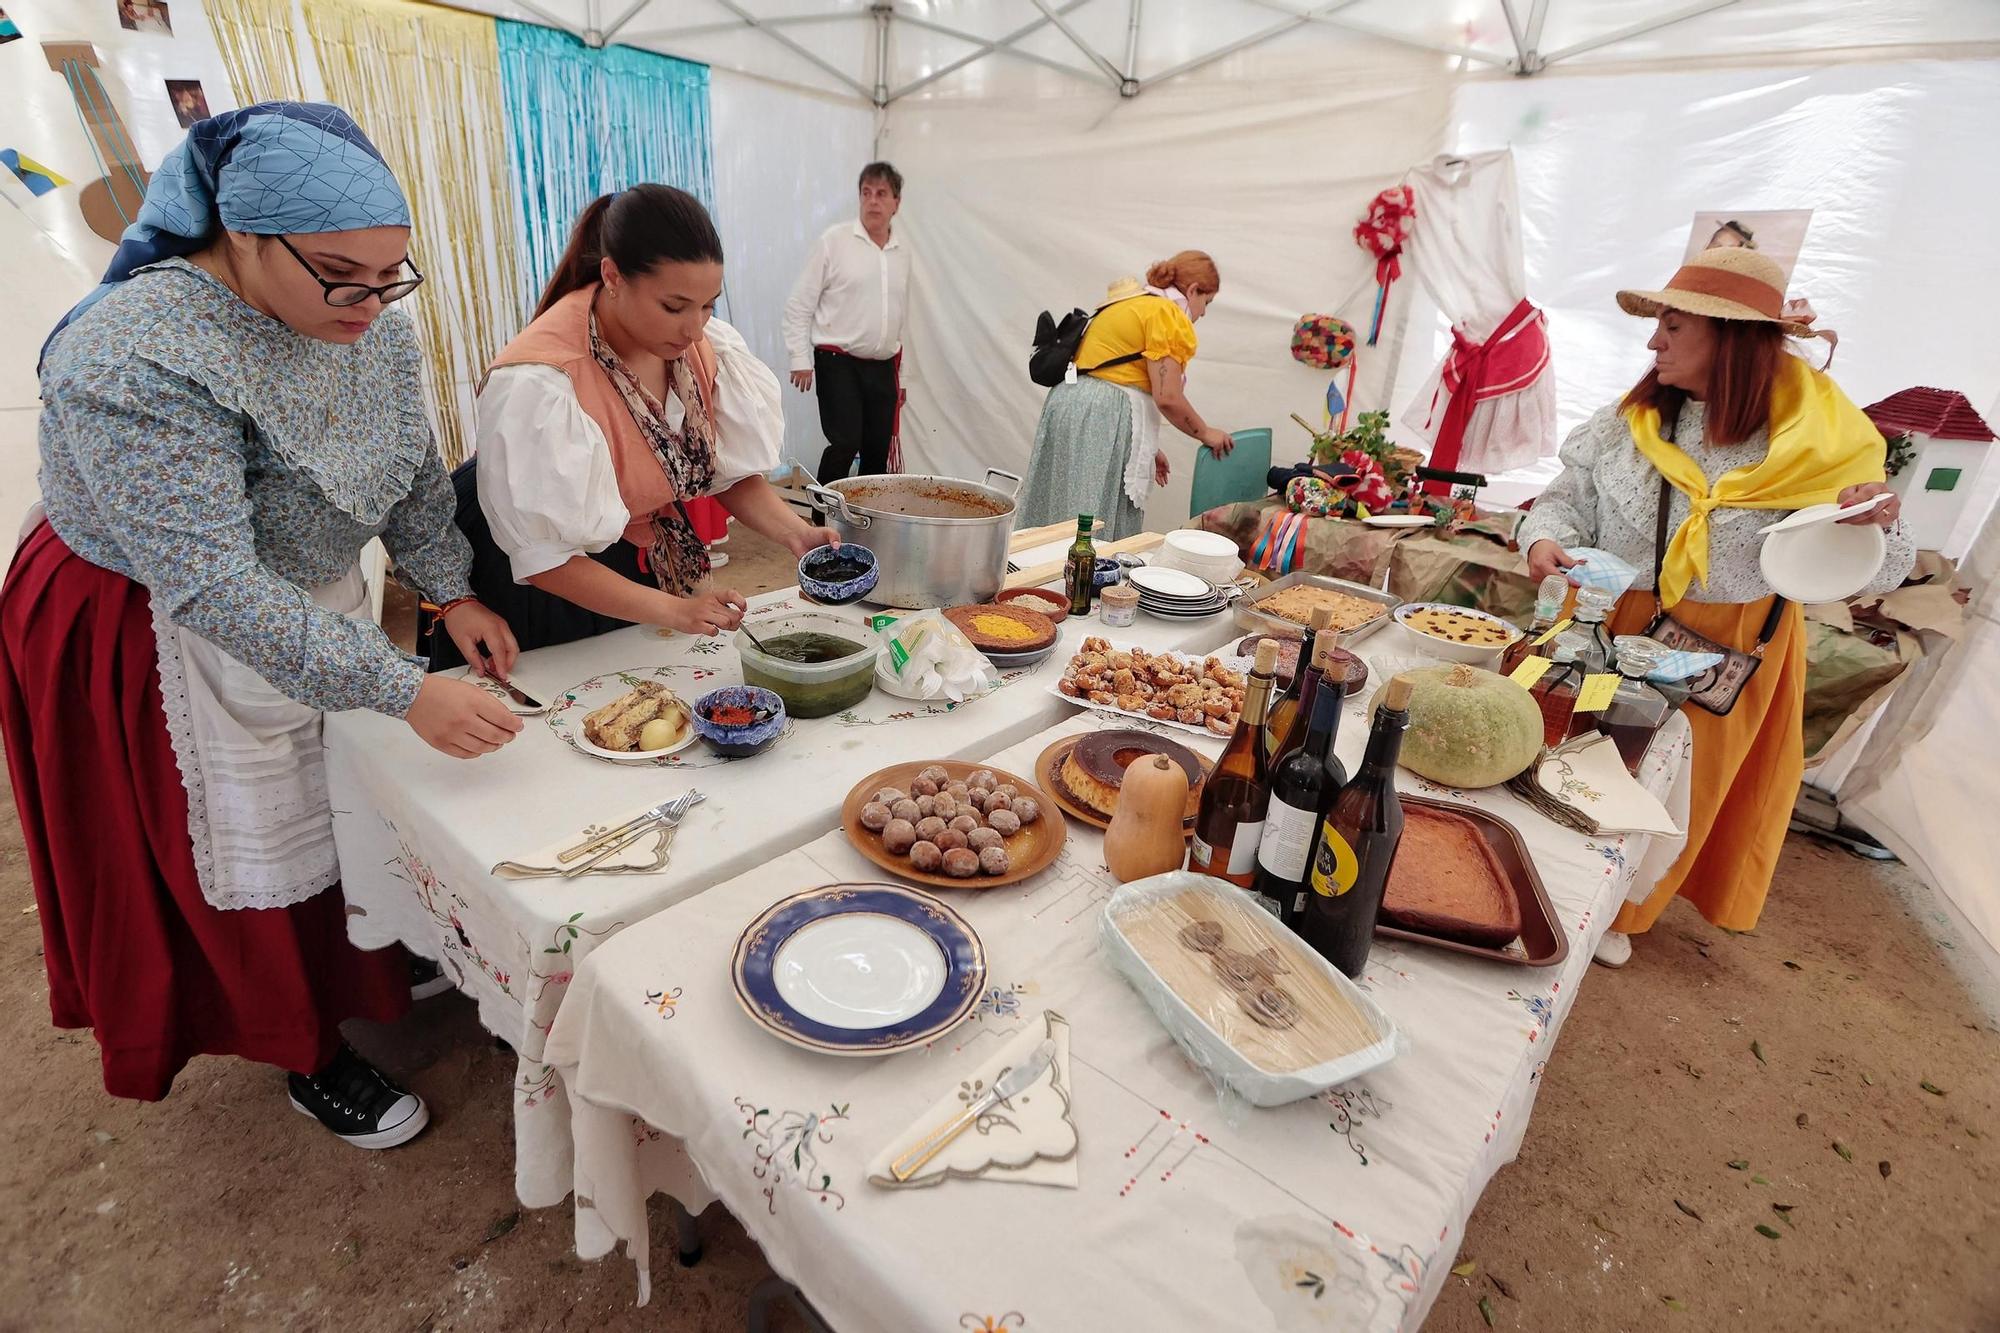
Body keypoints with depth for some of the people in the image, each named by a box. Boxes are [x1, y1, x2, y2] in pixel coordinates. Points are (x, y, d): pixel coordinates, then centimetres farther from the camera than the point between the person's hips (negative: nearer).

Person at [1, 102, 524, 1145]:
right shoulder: (137, 361, -32)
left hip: (315, 594, 6)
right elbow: (213, 589, -35)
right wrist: (406, 692, -38)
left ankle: (382, 968, 43)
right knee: (261, 851, 8)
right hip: (163, 637, -6)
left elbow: (414, 469, 2)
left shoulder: (368, 317, -9)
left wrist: (450, 593, -8)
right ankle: (312, 1058, 30)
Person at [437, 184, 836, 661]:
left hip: (652, 561, 5)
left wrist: (795, 533, -23)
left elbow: (731, 470, -5)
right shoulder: (540, 386, -32)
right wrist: (672, 610, -35)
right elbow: (544, 558, -27)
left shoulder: (701, 342, -15)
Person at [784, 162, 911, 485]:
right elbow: (799, 305, -3)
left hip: (883, 366, 5)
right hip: (838, 363, -5)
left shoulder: (903, 253, 12)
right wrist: (800, 359, -10)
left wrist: (901, 375, 18)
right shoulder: (834, 241, -4)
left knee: (878, 451, 5)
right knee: (845, 444, -15)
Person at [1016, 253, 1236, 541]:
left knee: (1057, 520, 10)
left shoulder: (1128, 305, 24)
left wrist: (1147, 447, 23)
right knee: (1101, 534, -5)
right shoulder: (1169, 315, -3)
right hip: (1105, 422, -9)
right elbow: (1167, 397, -11)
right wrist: (1205, 433, 6)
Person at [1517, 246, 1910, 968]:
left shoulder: (1819, 443, -12)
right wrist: (1545, 538, -21)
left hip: (1730, 652, -1)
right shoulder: (1630, 420, -8)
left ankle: (1616, 912, 37)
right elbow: (1568, 498, 0)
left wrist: (1876, 528, -28)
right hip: (1614, 633, 1)